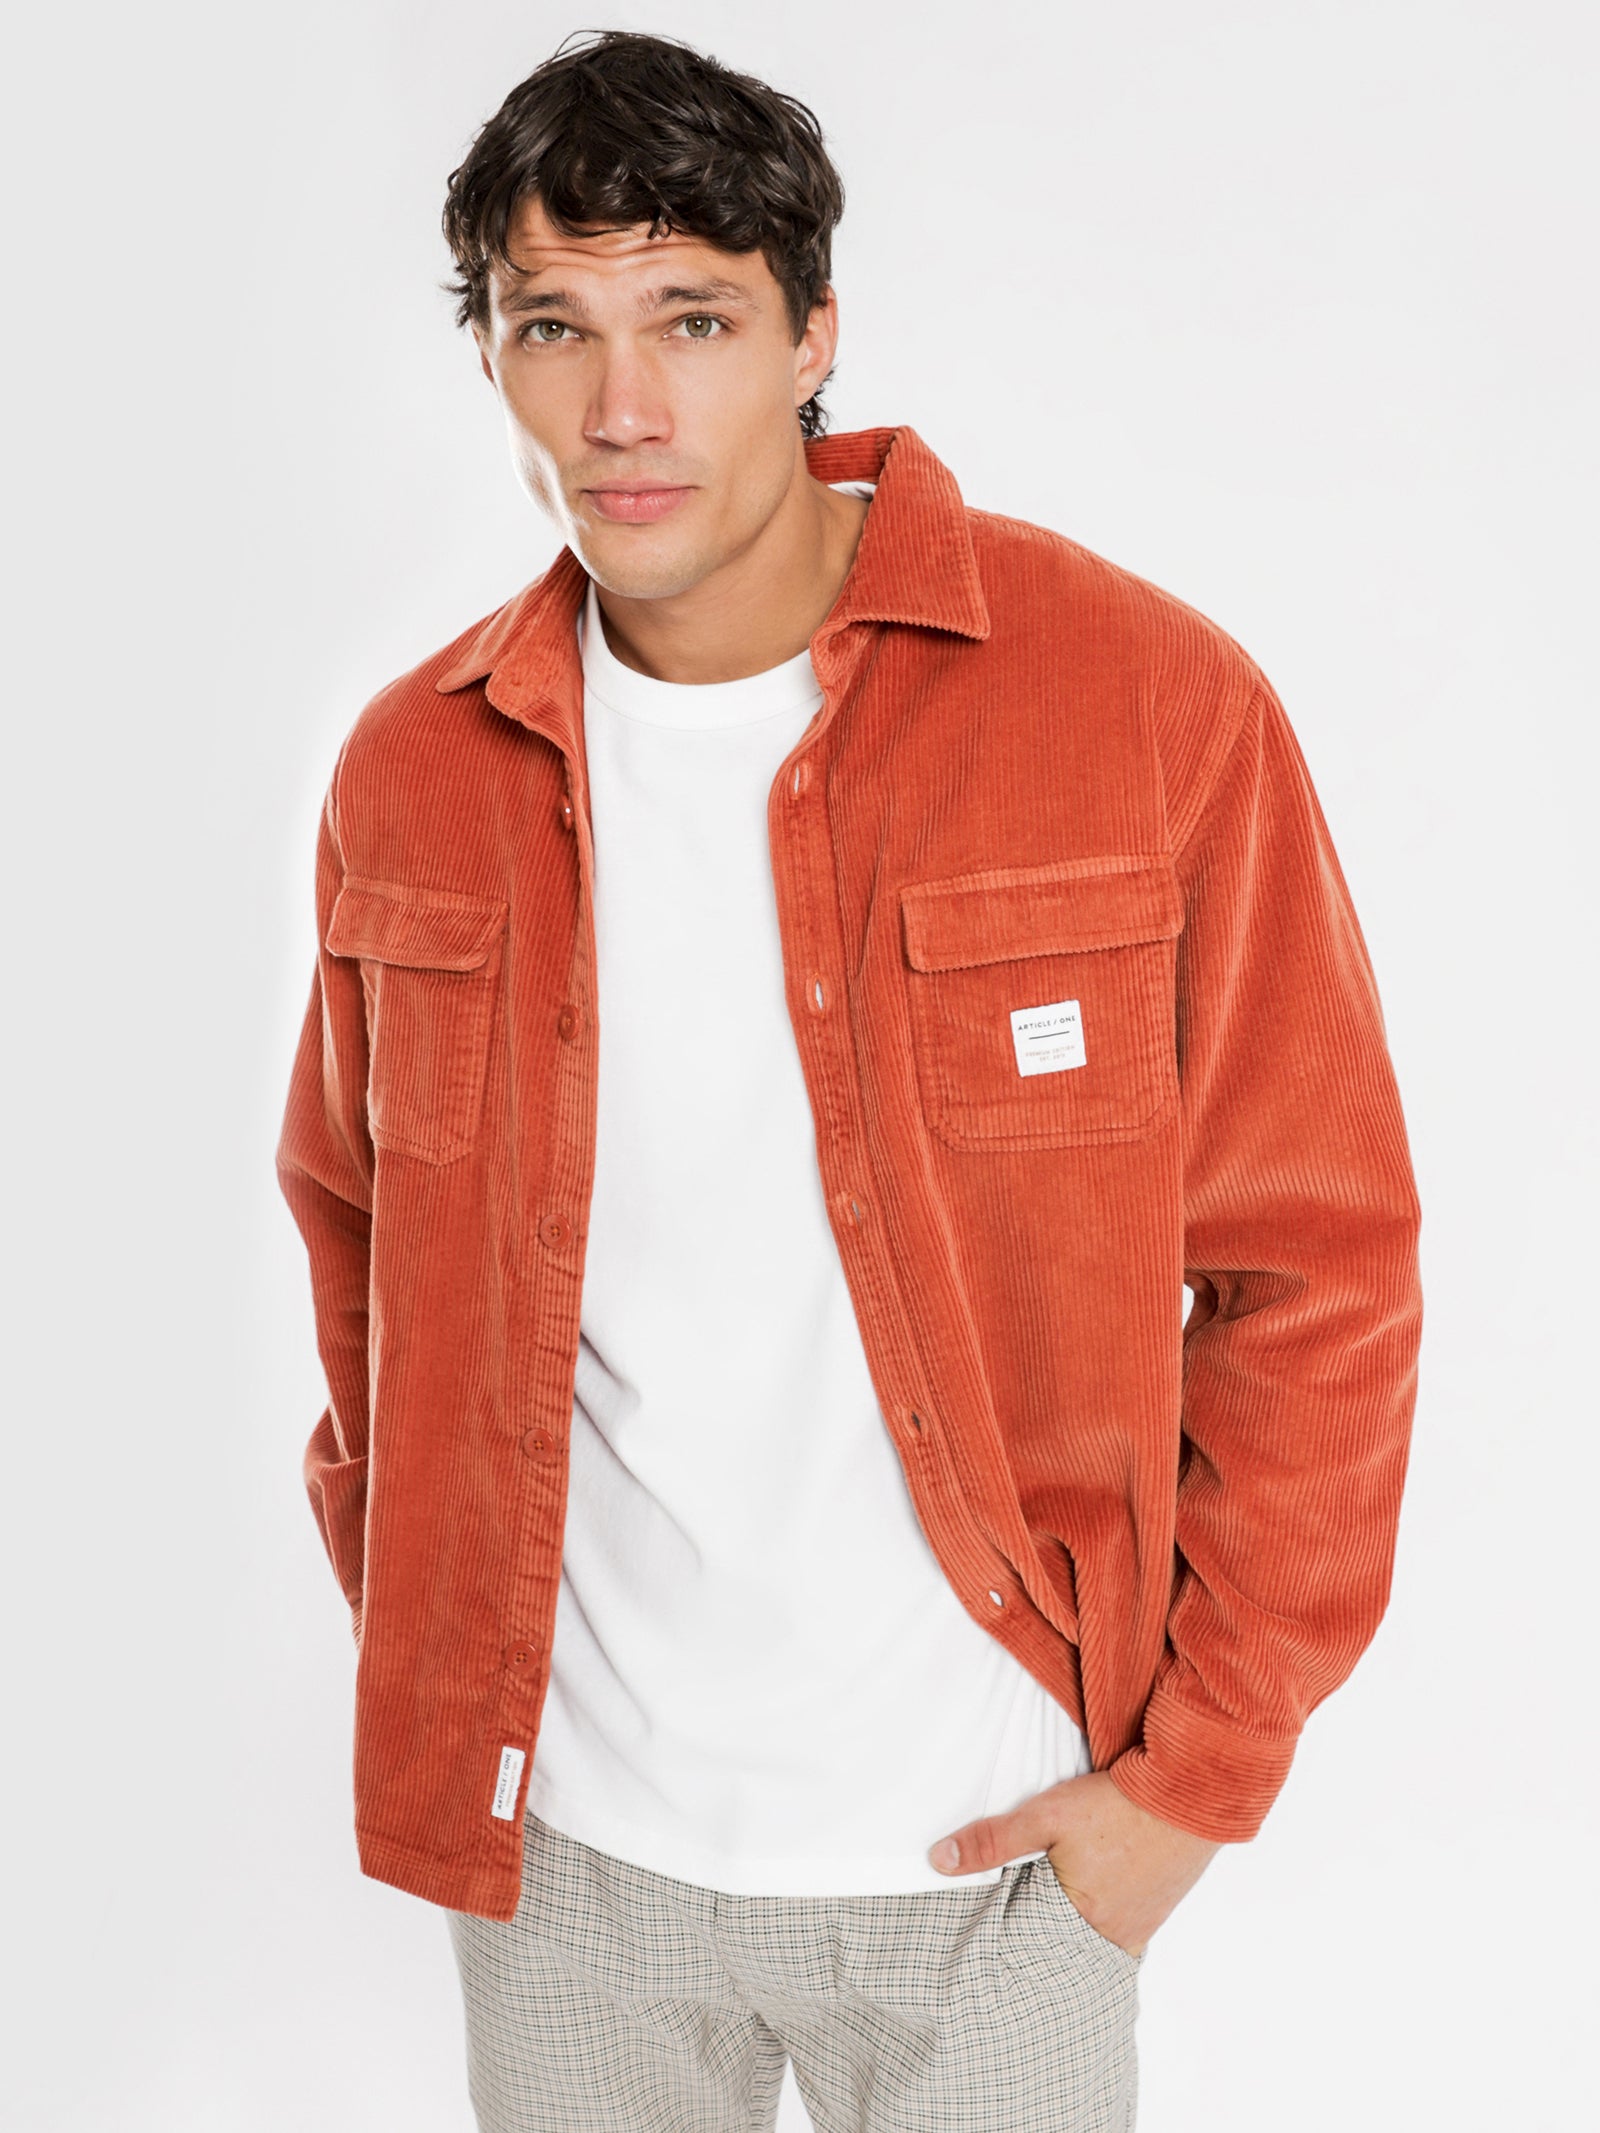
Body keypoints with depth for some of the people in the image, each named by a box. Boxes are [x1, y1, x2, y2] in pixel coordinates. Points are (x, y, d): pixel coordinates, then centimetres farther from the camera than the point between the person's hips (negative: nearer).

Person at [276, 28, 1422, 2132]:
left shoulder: (1149, 702, -14)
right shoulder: (415, 773, -3)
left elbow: (1316, 1267, -9)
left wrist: (1200, 1768, -8)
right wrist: (425, 1670, 8)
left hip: (994, 1839, -2)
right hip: (564, 1829, 3)